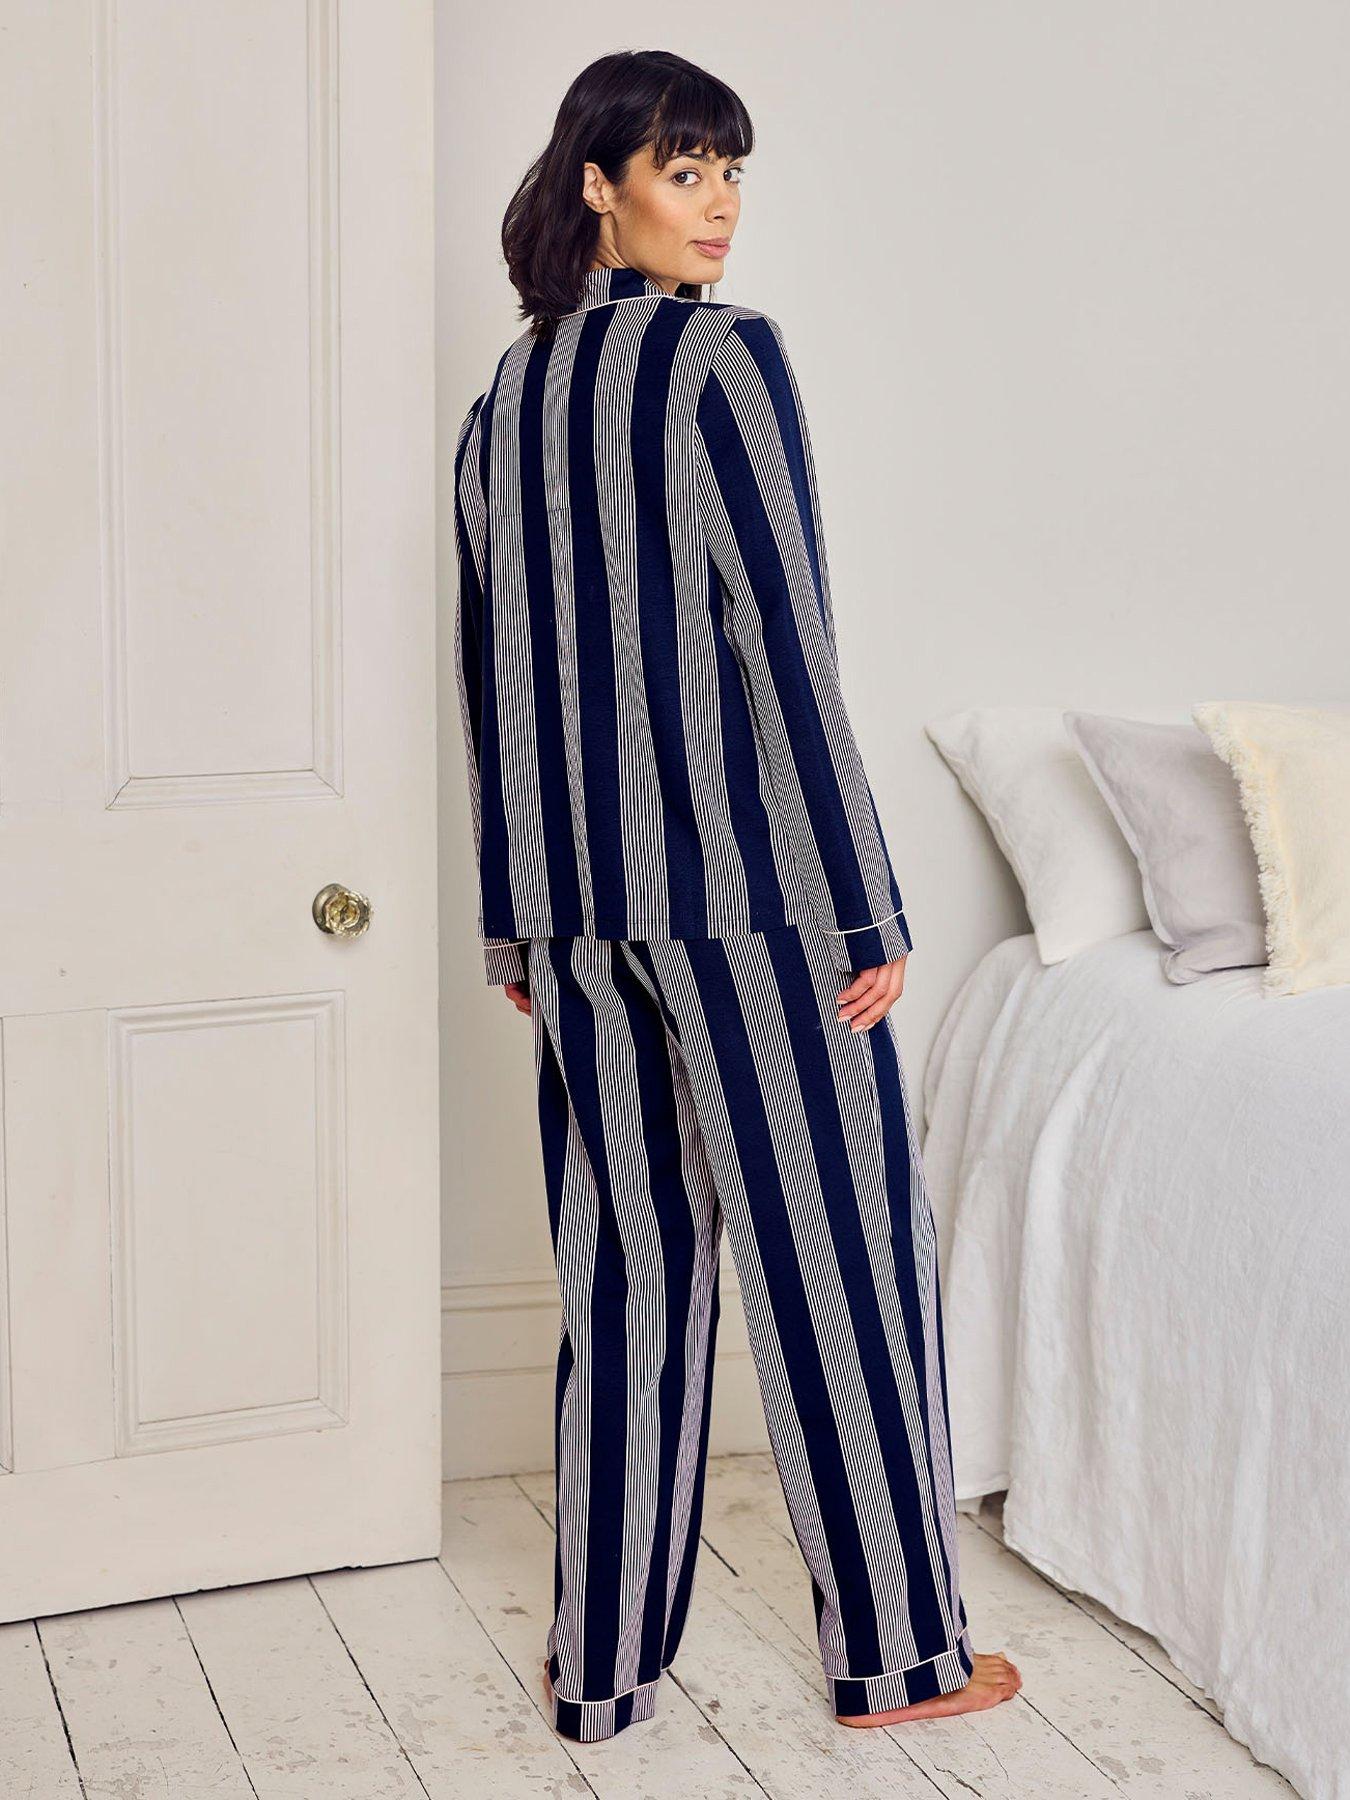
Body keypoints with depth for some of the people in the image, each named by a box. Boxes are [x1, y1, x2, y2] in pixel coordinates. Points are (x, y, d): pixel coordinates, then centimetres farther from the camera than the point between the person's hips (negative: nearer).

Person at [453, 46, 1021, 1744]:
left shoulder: (504, 396, 11)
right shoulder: (724, 357, -10)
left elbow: (490, 672, 13)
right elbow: (785, 645, -15)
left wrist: (514, 920, 19)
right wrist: (867, 912, -11)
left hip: (576, 896, 7)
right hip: (743, 878, -6)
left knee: (623, 1263, 12)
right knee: (835, 1248, 5)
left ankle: (603, 1662, 18)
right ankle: (896, 1649, 17)